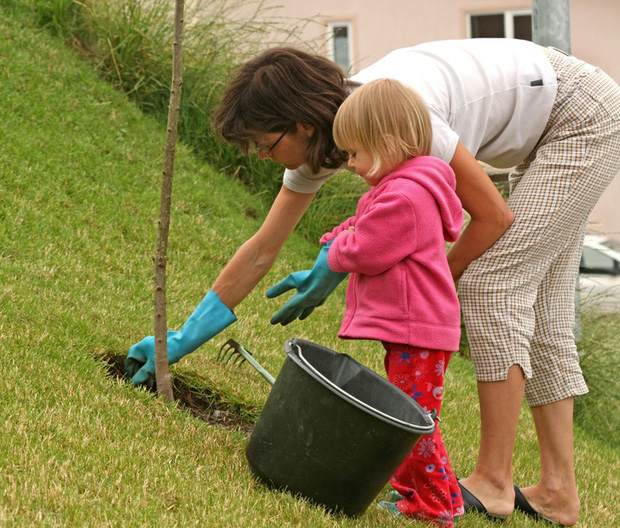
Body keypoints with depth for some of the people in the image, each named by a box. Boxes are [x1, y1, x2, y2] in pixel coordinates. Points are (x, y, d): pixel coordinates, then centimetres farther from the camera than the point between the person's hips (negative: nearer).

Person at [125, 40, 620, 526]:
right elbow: (261, 251, 0)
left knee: (492, 280, -14)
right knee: (536, 306, 6)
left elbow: (493, 217, -23)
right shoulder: (319, 142, -8)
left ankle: (493, 482, -12)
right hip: (546, 135, 9)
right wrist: (182, 341, 0)